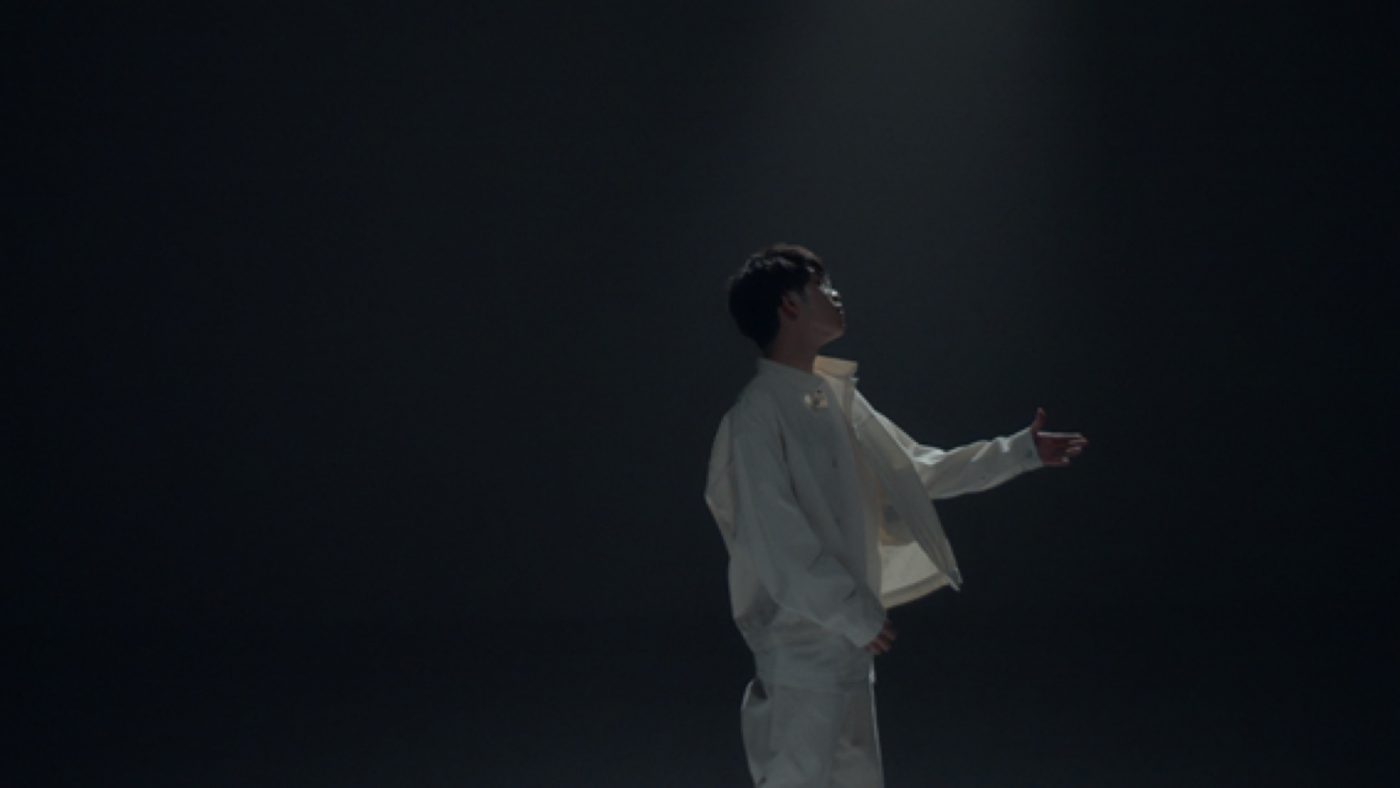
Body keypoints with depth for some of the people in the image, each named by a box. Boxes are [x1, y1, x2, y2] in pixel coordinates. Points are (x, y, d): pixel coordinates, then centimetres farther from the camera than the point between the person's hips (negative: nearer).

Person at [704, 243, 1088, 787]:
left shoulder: (835, 399, 12)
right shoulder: (758, 414, -16)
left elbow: (916, 470, 21)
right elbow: (776, 539, -21)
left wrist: (1019, 452, 21)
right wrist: (855, 616, -20)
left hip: (845, 639, 10)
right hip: (801, 644, -10)